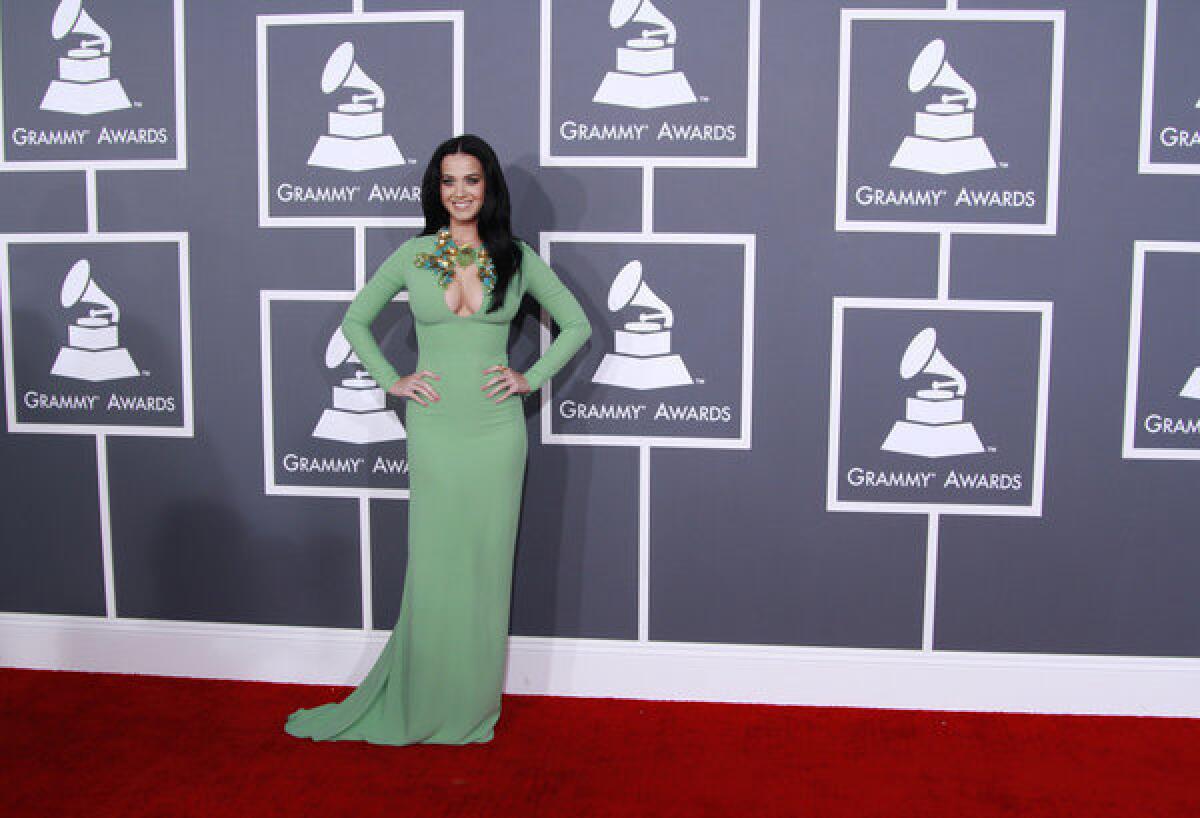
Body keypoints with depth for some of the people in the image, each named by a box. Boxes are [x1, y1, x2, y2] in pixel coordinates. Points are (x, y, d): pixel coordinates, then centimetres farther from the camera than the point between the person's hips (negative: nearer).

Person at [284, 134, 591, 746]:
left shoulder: (516, 258, 4)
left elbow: (576, 323, 11)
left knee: (486, 563, 6)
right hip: (434, 426, 0)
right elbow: (355, 320, 13)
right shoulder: (412, 255, 4)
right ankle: (422, 703, 20)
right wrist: (391, 380, 3)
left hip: (496, 428, 0)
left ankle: (473, 704, 21)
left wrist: (532, 377, 1)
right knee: (433, 564, 4)